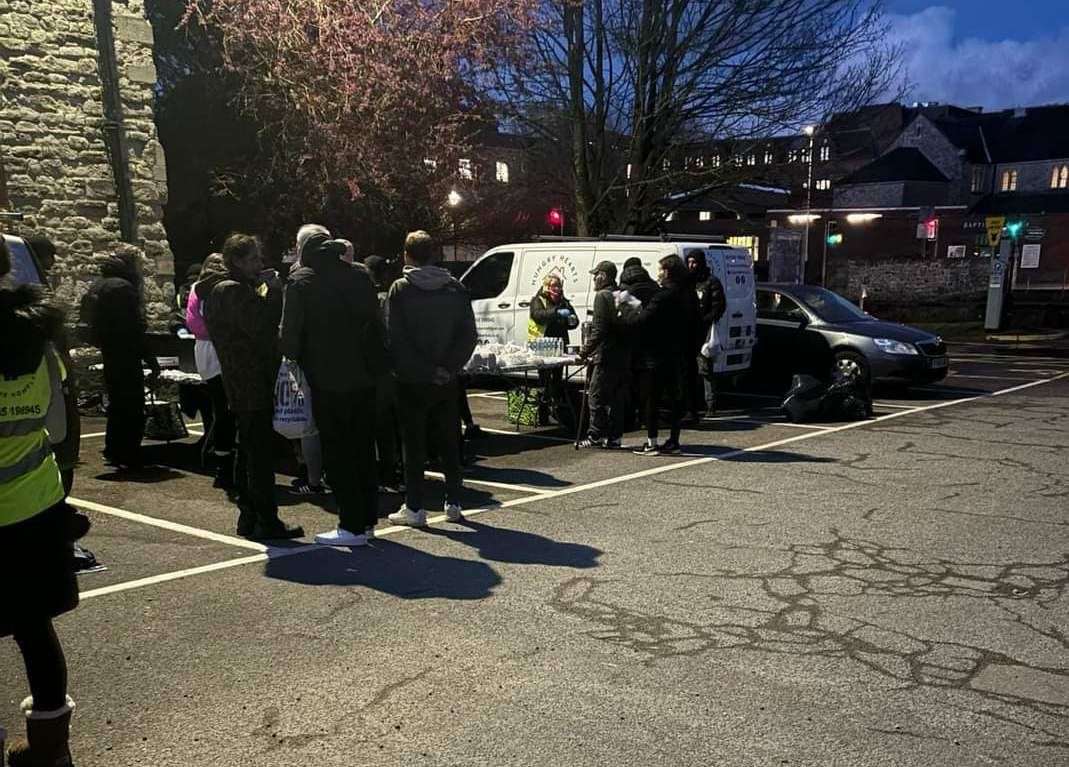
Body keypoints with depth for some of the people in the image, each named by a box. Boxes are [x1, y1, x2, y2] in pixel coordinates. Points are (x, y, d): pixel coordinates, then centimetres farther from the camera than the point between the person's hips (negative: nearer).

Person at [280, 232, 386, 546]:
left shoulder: (301, 282, -7)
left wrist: (293, 357, 9)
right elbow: (376, 324, 12)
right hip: (364, 378, 5)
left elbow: (290, 332, -9)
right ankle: (367, 519, 22)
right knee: (363, 449, 14)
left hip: (328, 381, -5)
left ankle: (352, 526, 4)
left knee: (337, 452, 2)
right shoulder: (360, 277, 8)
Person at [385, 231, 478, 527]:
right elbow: (469, 335, -1)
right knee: (448, 442, 12)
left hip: (412, 382, -3)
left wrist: (423, 371, -7)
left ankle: (414, 508, 7)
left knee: (414, 445, 4)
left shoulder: (400, 289, -7)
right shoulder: (456, 289, 4)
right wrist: (448, 367, -4)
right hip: (447, 381, 3)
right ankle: (453, 503, 17)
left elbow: (395, 340, -13)